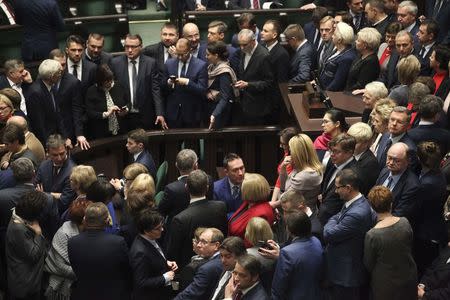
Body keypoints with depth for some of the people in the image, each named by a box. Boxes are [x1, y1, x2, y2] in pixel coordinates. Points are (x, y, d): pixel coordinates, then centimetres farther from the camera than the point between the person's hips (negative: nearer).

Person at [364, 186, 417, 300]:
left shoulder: (371, 235, -27)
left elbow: (368, 265, -11)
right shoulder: (405, 222, -18)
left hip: (385, 286, -3)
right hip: (409, 278, 3)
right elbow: (410, 249, 0)